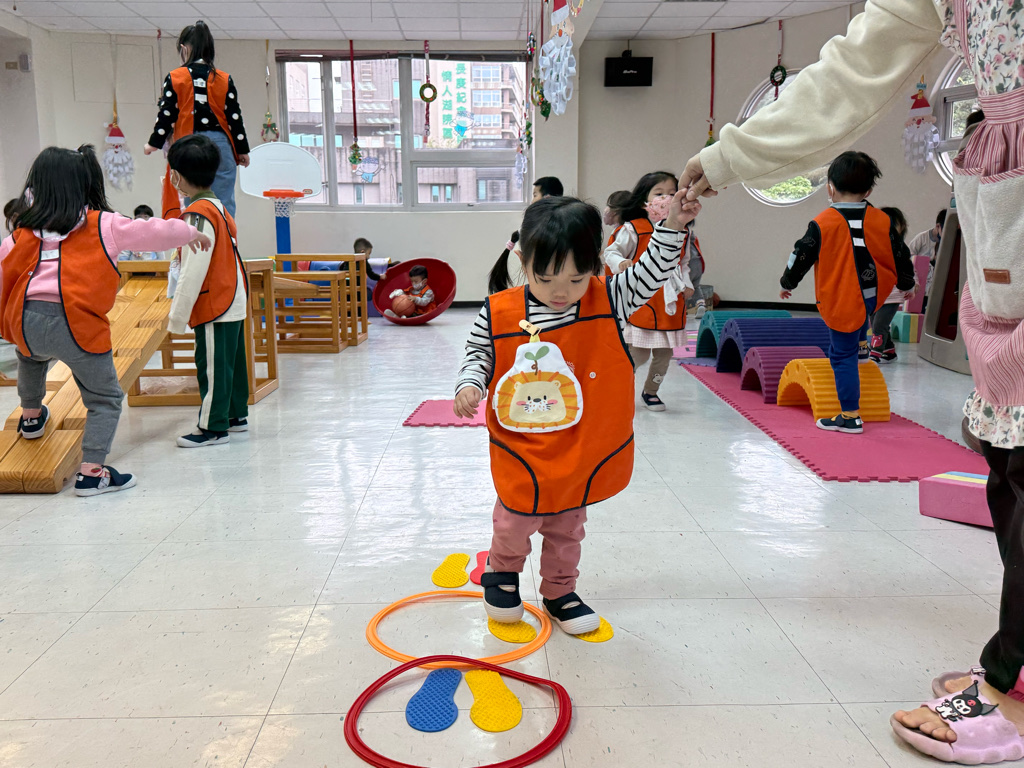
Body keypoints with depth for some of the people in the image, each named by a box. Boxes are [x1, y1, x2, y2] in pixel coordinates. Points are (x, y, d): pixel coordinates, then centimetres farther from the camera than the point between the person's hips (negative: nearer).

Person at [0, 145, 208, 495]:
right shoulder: (104, 226, 4)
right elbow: (155, 232, 5)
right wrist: (193, 233, 22)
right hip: (77, 325, -5)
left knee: (31, 356, 41)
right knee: (105, 398, 9)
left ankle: (31, 417, 55)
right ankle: (92, 471, 2)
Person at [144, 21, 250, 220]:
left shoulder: (175, 78, 1)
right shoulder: (224, 80, 3)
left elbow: (166, 113, 1)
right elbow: (234, 116, 3)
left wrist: (153, 143, 14)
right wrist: (242, 150, 12)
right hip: (221, 146, 1)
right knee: (224, 205, 2)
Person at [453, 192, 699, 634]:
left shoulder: (608, 300, -9)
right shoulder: (498, 313, -12)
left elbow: (651, 273, -10)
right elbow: (478, 355, 0)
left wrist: (672, 227, -23)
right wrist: (469, 384, -18)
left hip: (582, 451, 2)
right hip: (523, 451, -2)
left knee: (567, 529, 21)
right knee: (515, 523, 10)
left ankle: (559, 591, 43)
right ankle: (502, 571, 42)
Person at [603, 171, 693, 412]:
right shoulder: (633, 229, -8)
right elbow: (610, 252, -9)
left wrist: (687, 285, 9)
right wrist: (621, 264, -29)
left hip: (671, 301, 6)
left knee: (665, 351, 12)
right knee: (639, 352, -5)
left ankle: (651, 391, 29)